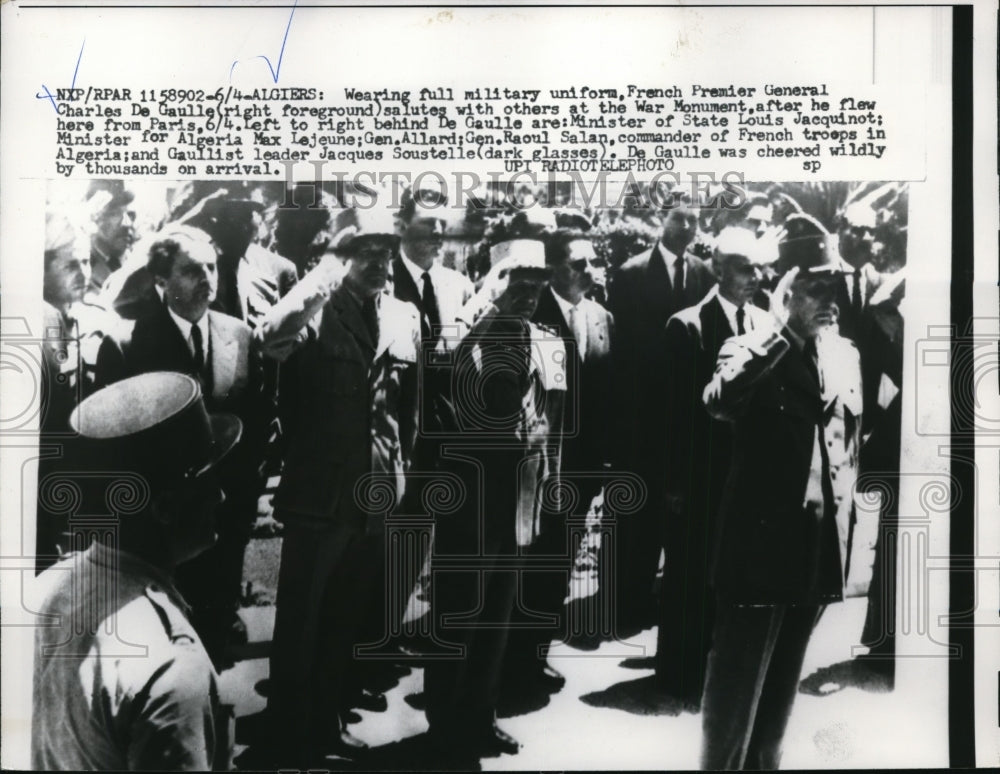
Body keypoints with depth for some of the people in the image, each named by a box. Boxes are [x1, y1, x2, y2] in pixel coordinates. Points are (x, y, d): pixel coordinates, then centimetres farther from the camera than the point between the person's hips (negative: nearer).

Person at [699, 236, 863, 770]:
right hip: (763, 534, -6)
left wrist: (844, 518, 15)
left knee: (783, 675, 19)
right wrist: (780, 331, -26)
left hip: (820, 539, 6)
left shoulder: (845, 354, 9)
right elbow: (719, 400, -31)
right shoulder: (752, 351, -8)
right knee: (738, 676, 2)